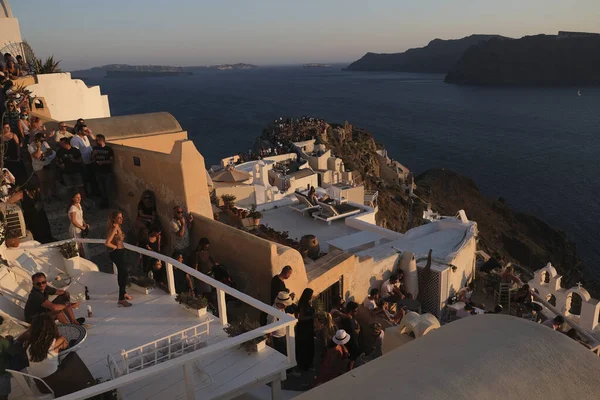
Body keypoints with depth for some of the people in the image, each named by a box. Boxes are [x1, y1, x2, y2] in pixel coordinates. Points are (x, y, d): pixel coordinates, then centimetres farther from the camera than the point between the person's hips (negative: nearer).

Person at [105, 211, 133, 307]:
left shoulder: (118, 227, 5)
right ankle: (121, 299, -3)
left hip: (121, 252, 10)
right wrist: (116, 247, -15)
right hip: (117, 253, -10)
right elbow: (107, 243, -31)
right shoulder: (114, 228, -22)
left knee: (122, 273, 23)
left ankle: (123, 293, 41)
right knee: (124, 274, -7)